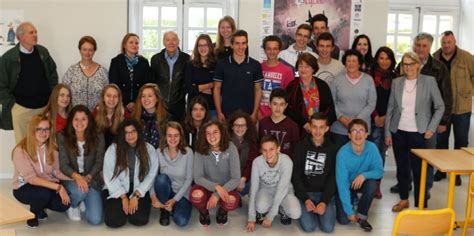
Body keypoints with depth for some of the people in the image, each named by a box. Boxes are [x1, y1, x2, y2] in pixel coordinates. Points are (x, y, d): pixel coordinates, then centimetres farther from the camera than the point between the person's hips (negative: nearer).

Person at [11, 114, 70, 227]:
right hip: (24, 188, -5)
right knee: (44, 193, -37)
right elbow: (31, 178, -27)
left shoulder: (52, 148, -3)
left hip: (47, 185, 5)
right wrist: (58, 187, -35)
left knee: (64, 204, -21)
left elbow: (56, 171, -1)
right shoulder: (21, 150, -21)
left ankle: (40, 206, 14)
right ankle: (32, 213, -1)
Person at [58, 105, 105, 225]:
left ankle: (86, 200, 23)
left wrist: (87, 177, -21)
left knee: (95, 219, -13)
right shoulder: (62, 137, -8)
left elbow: (99, 162, -5)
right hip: (71, 179, -1)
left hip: (92, 180, 1)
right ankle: (72, 205, 2)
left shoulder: (98, 137, -5)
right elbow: (63, 164, -12)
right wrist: (77, 176, -32)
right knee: (80, 191, -39)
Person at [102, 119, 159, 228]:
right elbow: (109, 176, -6)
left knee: (140, 219, -22)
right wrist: (124, 197, -12)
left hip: (140, 191, 0)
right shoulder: (113, 149, -5)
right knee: (113, 221, -20)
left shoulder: (149, 149, -3)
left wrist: (136, 196, -14)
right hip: (117, 191, 0)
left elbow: (151, 176, -5)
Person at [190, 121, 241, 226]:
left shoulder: (230, 148, -17)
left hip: (226, 187, -1)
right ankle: (204, 212, 5)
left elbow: (236, 178, -20)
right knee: (196, 195, -34)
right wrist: (216, 187, -34)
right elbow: (198, 177, -17)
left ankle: (222, 211, 6)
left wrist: (217, 194, -30)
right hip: (207, 187, 1)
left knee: (232, 201, -35)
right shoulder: (200, 150, -14)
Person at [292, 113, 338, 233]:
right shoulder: (300, 146, -2)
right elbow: (295, 175, -3)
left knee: (328, 227, -17)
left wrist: (324, 201, -14)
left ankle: (322, 206, 12)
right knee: (308, 227, -20)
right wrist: (305, 199, -13)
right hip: (304, 193, -1)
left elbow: (333, 178, -2)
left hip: (325, 193, 1)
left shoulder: (332, 149, 0)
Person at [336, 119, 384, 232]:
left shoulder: (372, 148, -21)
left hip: (362, 182, 2)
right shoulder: (343, 153, -29)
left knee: (372, 184, -32)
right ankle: (352, 200, 19)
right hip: (346, 185, -2)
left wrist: (364, 175, -36)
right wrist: (349, 211, -28)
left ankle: (362, 216, -8)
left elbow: (380, 171, -15)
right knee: (344, 219, -16)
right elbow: (342, 184, -28)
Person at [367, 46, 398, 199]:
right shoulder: (370, 76, 0)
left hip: (387, 121, 2)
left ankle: (376, 185, 12)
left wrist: (385, 117, -4)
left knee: (381, 152, 5)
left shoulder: (395, 78, 7)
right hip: (372, 120, -2)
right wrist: (376, 117, -7)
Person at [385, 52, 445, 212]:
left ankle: (421, 205, 10)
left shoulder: (429, 81, -2)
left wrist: (431, 128, -6)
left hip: (418, 133, -3)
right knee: (402, 168, 11)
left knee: (419, 169, -1)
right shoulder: (396, 82, 5)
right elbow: (390, 109, 7)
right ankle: (403, 199, 26)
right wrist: (387, 132, 4)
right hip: (398, 132, 3)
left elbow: (440, 106, 1)